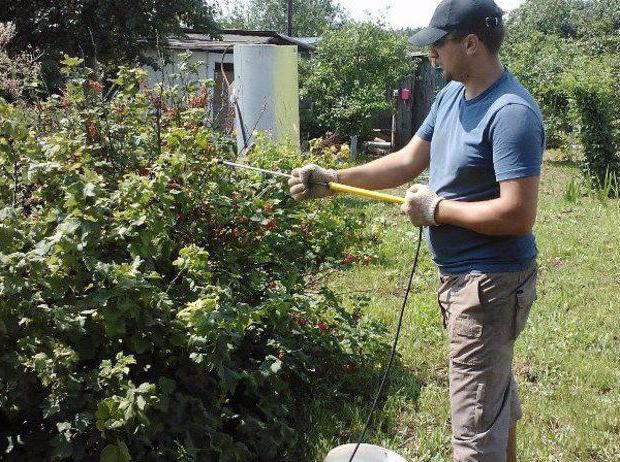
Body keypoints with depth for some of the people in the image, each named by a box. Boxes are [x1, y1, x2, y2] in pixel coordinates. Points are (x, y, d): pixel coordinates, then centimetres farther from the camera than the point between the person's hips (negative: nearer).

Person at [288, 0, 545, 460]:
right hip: (461, 275, 10)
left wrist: (436, 208, -18)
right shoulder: (451, 95, 6)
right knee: (496, 390, 28)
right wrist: (332, 180, 2)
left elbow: (518, 214, -28)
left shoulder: (512, 113, -23)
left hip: (490, 283, -10)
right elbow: (408, 161, 9)